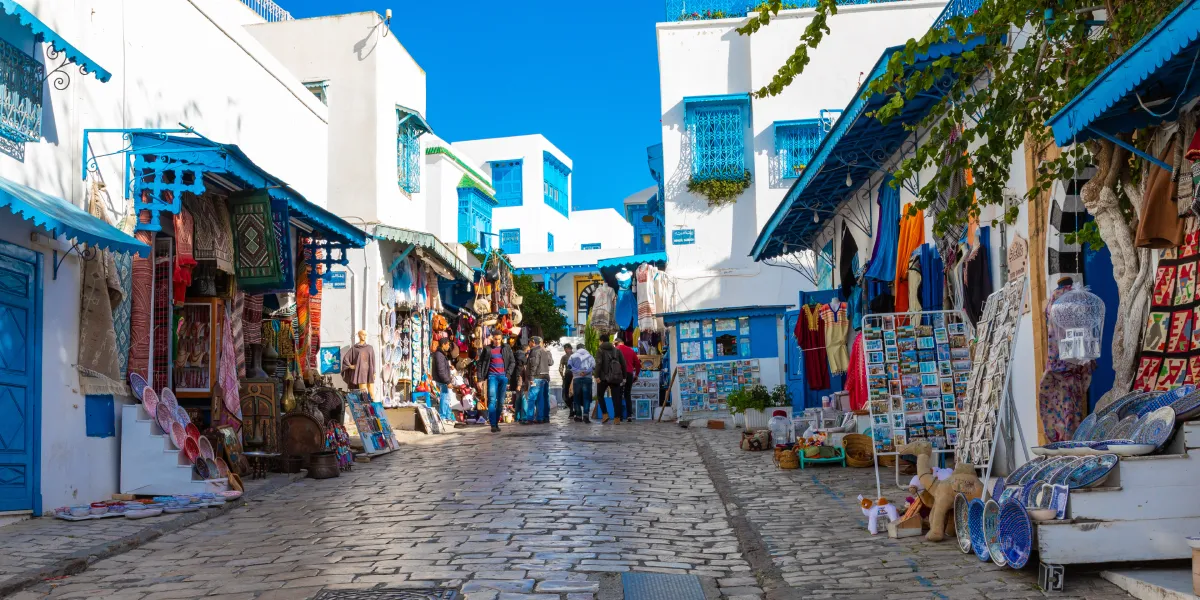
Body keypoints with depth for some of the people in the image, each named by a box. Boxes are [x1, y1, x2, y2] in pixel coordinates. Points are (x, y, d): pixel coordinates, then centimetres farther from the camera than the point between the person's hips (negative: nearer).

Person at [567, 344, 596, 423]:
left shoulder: (573, 356, 12)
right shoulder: (589, 356, 13)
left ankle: (578, 416, 7)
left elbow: (569, 366, -3)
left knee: (577, 397, 8)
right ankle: (585, 414, -18)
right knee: (587, 397, -2)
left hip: (577, 378, 0)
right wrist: (586, 371, -9)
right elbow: (594, 366, -1)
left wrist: (578, 372, -8)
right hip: (587, 378, 0)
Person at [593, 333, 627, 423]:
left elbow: (598, 364, -15)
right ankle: (617, 418, 0)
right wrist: (623, 377, 15)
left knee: (600, 395, 14)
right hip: (616, 377, 4)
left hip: (604, 377, -3)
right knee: (616, 397, 5)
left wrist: (597, 376, -17)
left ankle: (605, 414, 2)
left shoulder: (600, 350, 0)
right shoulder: (617, 350, 14)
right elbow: (623, 364, 11)